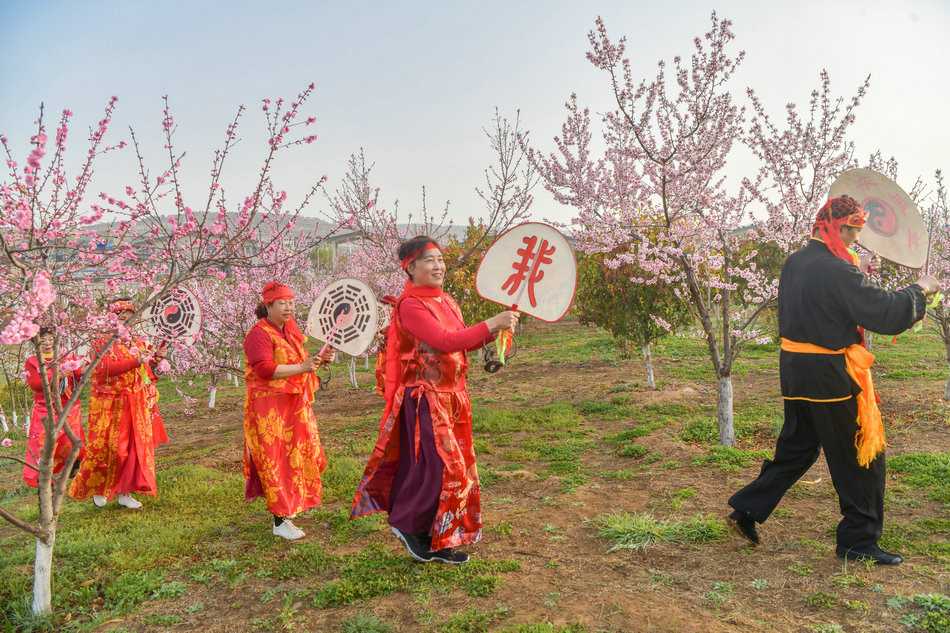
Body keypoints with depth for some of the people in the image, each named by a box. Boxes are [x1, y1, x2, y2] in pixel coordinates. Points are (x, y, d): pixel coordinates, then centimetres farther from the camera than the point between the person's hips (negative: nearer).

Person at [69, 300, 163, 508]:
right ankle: (97, 488, 23)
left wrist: (154, 360, -2)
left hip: (135, 403, 6)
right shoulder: (102, 341, -6)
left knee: (136, 444, 3)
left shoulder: (136, 341, 12)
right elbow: (106, 367, -22)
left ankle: (124, 492, 11)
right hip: (110, 403, -5)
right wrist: (136, 361, -31)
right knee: (107, 446, 0)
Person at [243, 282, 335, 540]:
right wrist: (302, 367, -26)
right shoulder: (259, 334, -16)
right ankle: (280, 521, 3)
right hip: (269, 407, -9)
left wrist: (320, 359, -1)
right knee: (277, 461, -4)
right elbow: (265, 369, -27)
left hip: (294, 404, 9)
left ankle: (291, 504, 37)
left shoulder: (289, 328, 11)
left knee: (298, 455, 18)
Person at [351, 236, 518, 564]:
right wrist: (490, 324, -25)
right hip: (426, 400, -8)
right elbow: (445, 341, -25)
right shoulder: (410, 305, -14)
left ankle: (438, 541, 25)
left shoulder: (445, 300, 12)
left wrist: (494, 330, -2)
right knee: (440, 467, -7)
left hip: (452, 398, 8)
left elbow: (463, 342, 14)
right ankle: (407, 524, 17)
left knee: (455, 468, 12)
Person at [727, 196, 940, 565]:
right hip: (828, 373, -8)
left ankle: (747, 510, 20)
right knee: (861, 455, 7)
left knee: (796, 448, 20)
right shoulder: (837, 271, -19)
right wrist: (919, 289, -3)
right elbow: (885, 313, -19)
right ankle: (859, 540, 18)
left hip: (794, 367, 8)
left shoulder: (794, 263, 7)